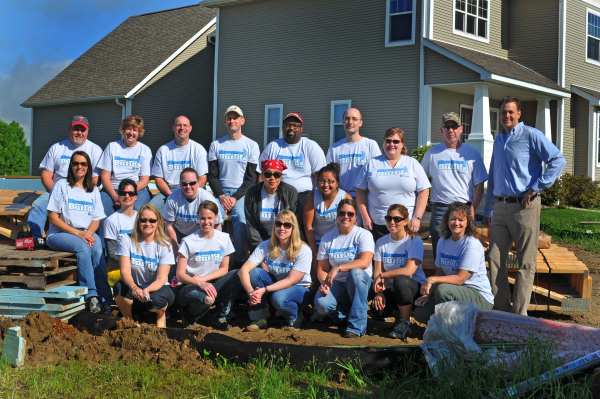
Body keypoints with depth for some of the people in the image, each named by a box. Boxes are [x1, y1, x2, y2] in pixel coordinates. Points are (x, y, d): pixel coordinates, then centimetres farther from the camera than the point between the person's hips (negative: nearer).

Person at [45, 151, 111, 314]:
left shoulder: (93, 190, 15)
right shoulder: (61, 186, 1)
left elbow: (96, 219, 12)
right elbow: (53, 218, -5)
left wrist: (89, 233, -12)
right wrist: (77, 233, -15)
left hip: (86, 233, 3)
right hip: (59, 234, -3)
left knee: (97, 249, -31)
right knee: (82, 247, -35)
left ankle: (105, 299, -36)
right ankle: (91, 296, -39)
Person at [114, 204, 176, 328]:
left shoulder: (164, 245, -9)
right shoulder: (127, 240, -5)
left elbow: (161, 279, -16)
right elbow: (125, 271, -15)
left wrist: (147, 290, -38)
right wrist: (134, 287, -38)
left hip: (157, 288, -1)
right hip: (134, 286, 1)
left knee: (155, 299, -35)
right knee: (120, 287, -32)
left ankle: (161, 316, 4)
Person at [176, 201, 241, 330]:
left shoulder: (224, 238, 2)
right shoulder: (189, 242, -9)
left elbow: (224, 269, 5)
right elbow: (180, 274, -11)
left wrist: (203, 278, -12)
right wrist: (200, 283, -30)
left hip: (211, 285, 4)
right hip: (189, 287, -4)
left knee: (236, 275, -21)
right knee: (207, 298, -37)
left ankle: (220, 316, -8)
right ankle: (189, 317, -1)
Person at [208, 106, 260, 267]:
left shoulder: (251, 145, 5)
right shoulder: (216, 145, 12)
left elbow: (252, 178, 0)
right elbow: (212, 175, 8)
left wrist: (235, 198, -12)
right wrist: (221, 196, -8)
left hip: (242, 193, -2)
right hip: (220, 192, 2)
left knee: (241, 217, -32)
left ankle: (240, 261, -22)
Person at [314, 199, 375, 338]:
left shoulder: (363, 235, -4)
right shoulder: (327, 238, 8)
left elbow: (365, 262, -22)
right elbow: (322, 268, 6)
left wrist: (338, 268, -30)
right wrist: (324, 282, -17)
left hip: (360, 283, -2)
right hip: (337, 284, 2)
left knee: (356, 272, -38)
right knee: (321, 303, -29)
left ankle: (357, 325, -27)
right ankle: (347, 314, 7)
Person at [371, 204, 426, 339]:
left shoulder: (415, 241, -8)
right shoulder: (381, 242, 6)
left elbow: (408, 271, -20)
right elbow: (377, 272, 0)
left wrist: (383, 275, -13)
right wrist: (379, 292, -18)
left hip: (415, 287, -4)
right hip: (390, 289, 4)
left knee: (400, 280, -38)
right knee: (377, 310, -27)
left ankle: (405, 323, -18)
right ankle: (399, 309, 11)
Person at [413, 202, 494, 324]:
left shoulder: (472, 245, -14)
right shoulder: (443, 242, 8)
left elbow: (460, 279, -20)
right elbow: (439, 274, 9)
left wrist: (432, 280, -30)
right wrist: (427, 294, -8)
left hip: (480, 297, -7)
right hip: (456, 292, 7)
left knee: (443, 289, -34)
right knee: (420, 312, -14)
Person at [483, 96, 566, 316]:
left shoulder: (531, 135, -3)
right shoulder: (498, 140, 18)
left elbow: (558, 160, -12)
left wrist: (536, 188, -14)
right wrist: (488, 210, 22)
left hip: (524, 206, -7)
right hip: (501, 207, 7)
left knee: (526, 263, -1)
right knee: (495, 258, 4)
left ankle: (519, 316, 3)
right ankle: (502, 310, 13)